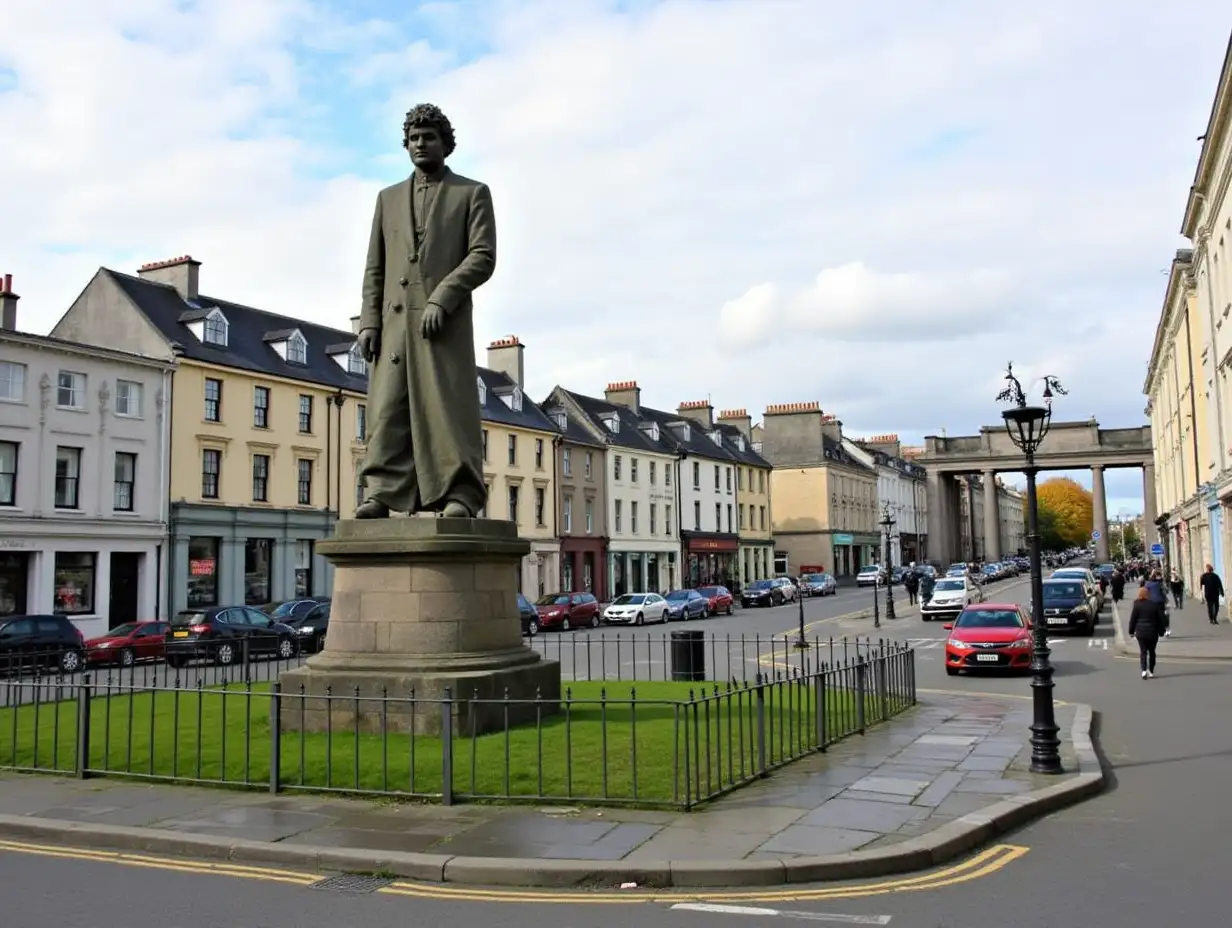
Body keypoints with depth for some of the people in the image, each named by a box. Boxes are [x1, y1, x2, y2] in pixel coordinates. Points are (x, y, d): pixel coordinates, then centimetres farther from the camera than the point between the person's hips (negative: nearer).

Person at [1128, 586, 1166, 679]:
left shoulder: (1137, 605, -6)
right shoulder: (1155, 605, -1)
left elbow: (1133, 619, -3)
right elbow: (1160, 619, 4)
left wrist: (1131, 631, 7)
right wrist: (1160, 630, 13)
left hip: (1141, 632, -2)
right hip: (1153, 632, 2)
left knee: (1143, 651, 1)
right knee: (1151, 651, 14)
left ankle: (1144, 670, -16)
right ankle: (1151, 671, 17)